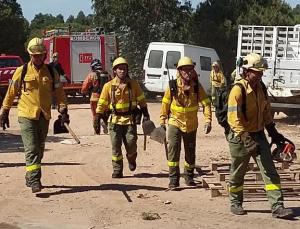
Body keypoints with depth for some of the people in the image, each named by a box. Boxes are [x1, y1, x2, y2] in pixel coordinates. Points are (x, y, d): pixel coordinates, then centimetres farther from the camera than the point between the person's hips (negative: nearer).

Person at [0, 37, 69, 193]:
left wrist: (63, 111, -5)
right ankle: (34, 181, -14)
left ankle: (30, 177, 27)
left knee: (39, 150, 12)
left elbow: (59, 93, 7)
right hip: (26, 116, -4)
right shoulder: (22, 71, 0)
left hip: (44, 117, 4)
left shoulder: (51, 72, 6)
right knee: (31, 149, -11)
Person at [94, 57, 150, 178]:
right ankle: (117, 170, 10)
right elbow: (102, 104, 4)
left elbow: (141, 100, 11)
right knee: (115, 146, 0)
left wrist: (146, 115, 8)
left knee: (131, 144, -6)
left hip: (130, 119, 0)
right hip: (115, 119, 0)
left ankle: (131, 159, 27)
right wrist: (97, 120, 0)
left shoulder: (133, 84, 3)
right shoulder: (109, 86, 1)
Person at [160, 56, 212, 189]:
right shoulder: (173, 86, -11)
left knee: (190, 152, 13)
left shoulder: (197, 86, -8)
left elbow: (206, 103, -8)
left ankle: (189, 176, 33)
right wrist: (163, 121, 3)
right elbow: (165, 104, 0)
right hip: (175, 123, -2)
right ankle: (173, 179, -9)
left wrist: (208, 121, -18)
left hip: (191, 124, 2)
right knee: (173, 148, -16)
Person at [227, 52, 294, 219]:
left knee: (270, 172, -2)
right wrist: (247, 140, -30)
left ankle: (277, 206, -2)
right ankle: (235, 203, 28)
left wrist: (273, 133, 14)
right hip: (240, 137, -6)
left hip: (259, 135, 6)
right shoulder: (238, 90, -19)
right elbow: (234, 118, -25)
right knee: (237, 174, 10)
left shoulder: (261, 88, 4)